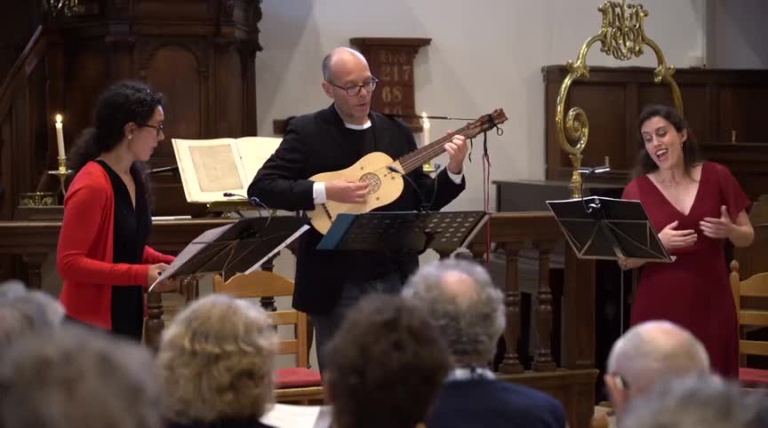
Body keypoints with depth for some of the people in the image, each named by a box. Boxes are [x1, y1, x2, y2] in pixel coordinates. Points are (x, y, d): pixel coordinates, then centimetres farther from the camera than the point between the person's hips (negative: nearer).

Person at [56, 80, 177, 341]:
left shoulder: (135, 178, 8)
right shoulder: (92, 186, -19)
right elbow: (69, 263, -21)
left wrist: (170, 263, 2)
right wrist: (142, 275, -25)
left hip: (129, 316, 9)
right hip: (93, 324, -9)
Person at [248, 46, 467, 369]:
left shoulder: (397, 133, 9)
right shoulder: (307, 132, -4)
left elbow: (423, 201, 11)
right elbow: (260, 188, -13)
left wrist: (453, 171, -6)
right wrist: (325, 192, -22)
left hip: (394, 279, 4)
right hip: (335, 285, -4)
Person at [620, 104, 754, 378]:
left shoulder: (717, 177, 2)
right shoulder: (637, 190, -1)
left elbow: (748, 237, 10)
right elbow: (624, 260, -1)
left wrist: (729, 230, -12)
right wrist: (658, 244, -19)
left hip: (710, 304, 1)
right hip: (659, 308, -1)